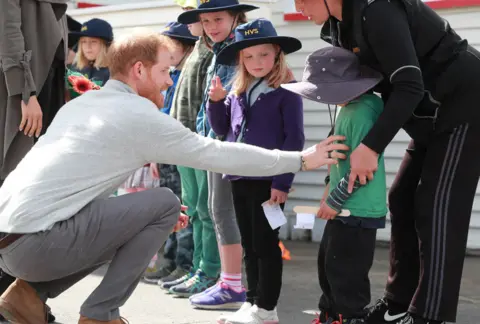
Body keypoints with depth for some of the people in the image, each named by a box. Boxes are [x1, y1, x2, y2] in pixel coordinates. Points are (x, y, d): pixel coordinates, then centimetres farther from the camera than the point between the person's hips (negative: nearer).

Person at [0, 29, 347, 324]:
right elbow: (218, 153, 0)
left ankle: (31, 291, 13)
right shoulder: (141, 115, -5)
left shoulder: (82, 103, 20)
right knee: (165, 203, -1)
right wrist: (300, 160, 9)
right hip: (37, 242, -9)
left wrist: (150, 215, 25)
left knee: (131, 224, 26)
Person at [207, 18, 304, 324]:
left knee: (266, 244, 0)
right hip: (240, 179, 7)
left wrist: (282, 181, -17)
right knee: (249, 244, 13)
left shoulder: (286, 91, -8)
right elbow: (222, 129, 19)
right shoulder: (238, 91, 10)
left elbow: (294, 139, -11)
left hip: (268, 180, -6)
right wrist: (216, 101, 1)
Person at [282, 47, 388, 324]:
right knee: (327, 264, 19)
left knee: (344, 270, -1)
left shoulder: (361, 112, -22)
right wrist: (331, 186, 15)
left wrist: (335, 200, -15)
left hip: (359, 211, -10)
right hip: (344, 208, 10)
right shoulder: (347, 108, 9)